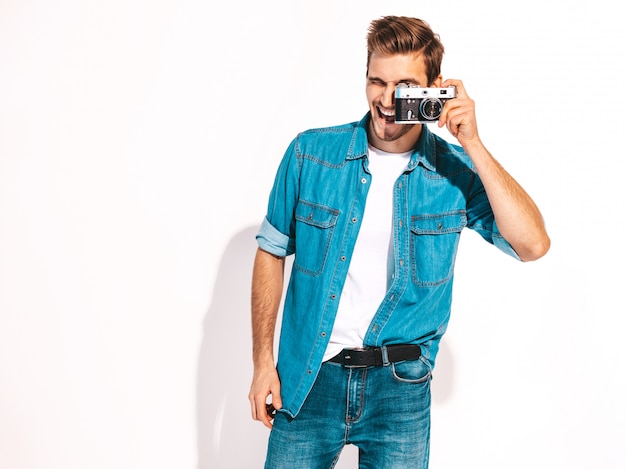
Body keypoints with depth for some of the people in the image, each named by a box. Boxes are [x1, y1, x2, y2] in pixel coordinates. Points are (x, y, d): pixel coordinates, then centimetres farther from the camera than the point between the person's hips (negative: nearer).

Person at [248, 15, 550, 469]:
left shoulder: (456, 170, -5)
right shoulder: (310, 154, -4)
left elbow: (533, 245, -17)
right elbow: (272, 252, 4)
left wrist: (473, 146, -20)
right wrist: (263, 361, 1)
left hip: (401, 389, 0)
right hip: (308, 380, 0)